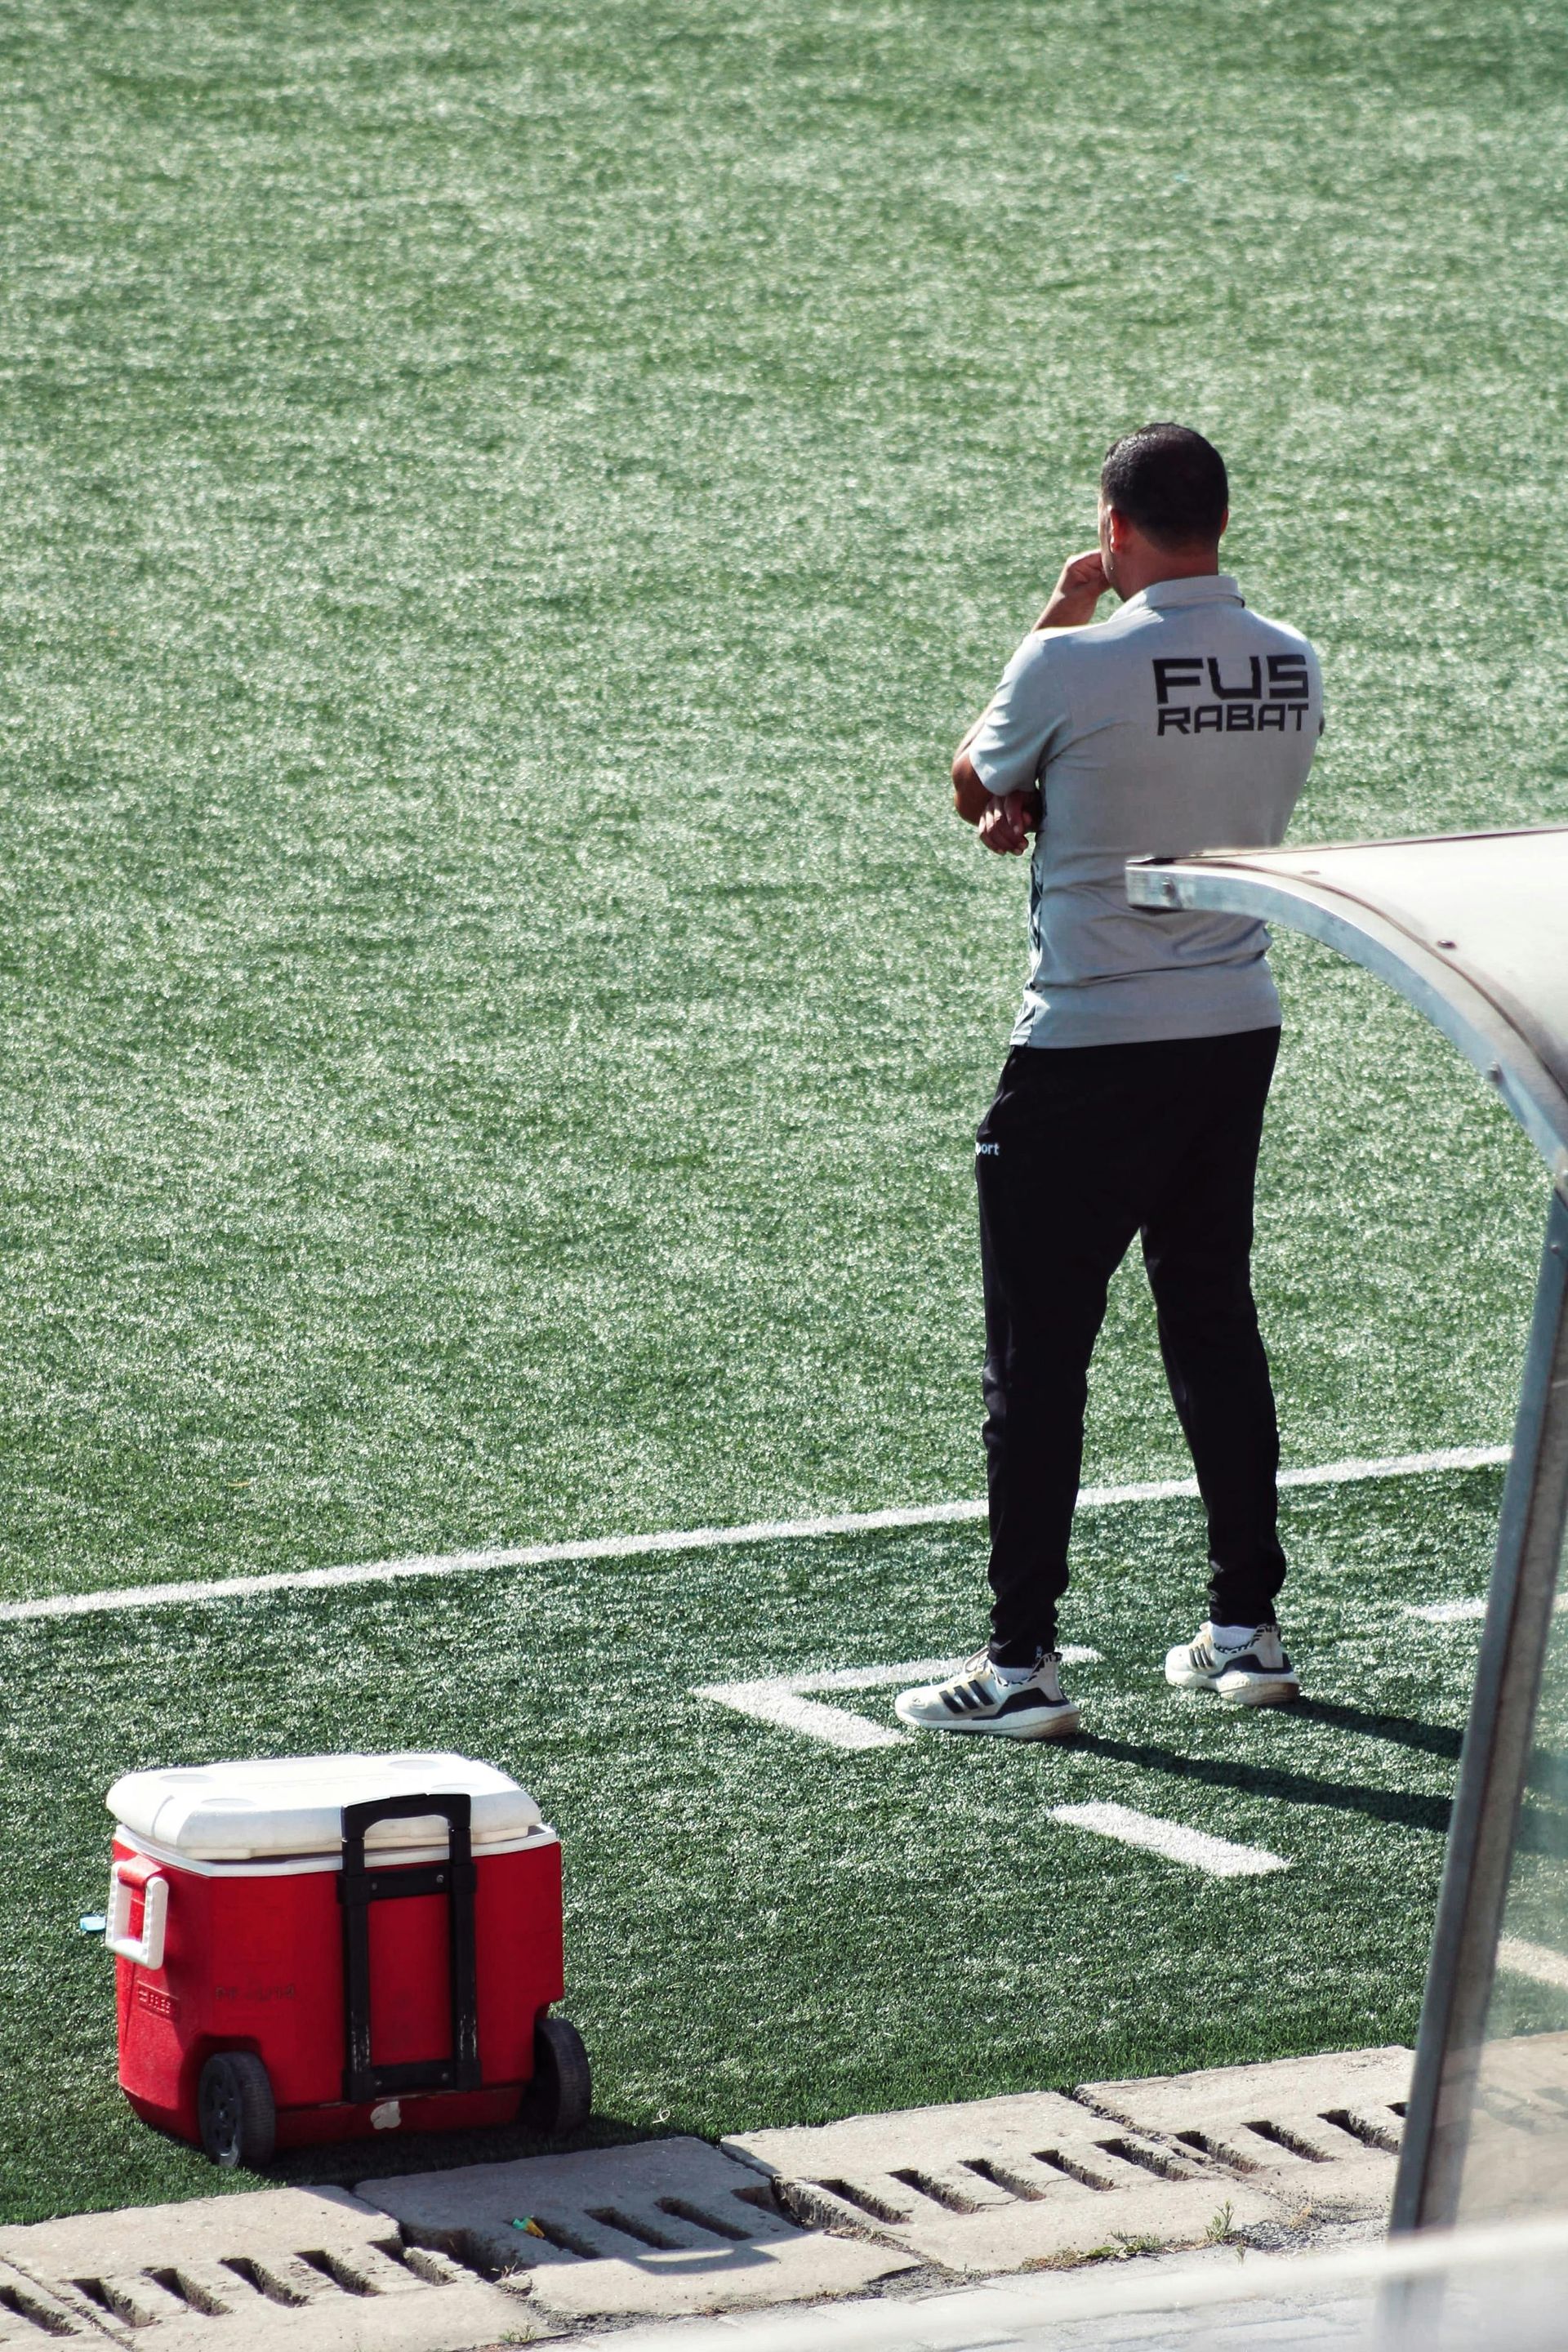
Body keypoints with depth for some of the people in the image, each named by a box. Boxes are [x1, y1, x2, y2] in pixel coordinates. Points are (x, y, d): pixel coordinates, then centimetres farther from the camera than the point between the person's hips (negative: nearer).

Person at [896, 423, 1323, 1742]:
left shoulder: (1076, 667, -17)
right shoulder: (1290, 668, 2)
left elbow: (975, 790, 3)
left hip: (1088, 1053, -6)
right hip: (1238, 1032, 6)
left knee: (1038, 1349, 0)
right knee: (1215, 1321, 17)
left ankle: (1022, 1663, 0)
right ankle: (1248, 1627, 22)